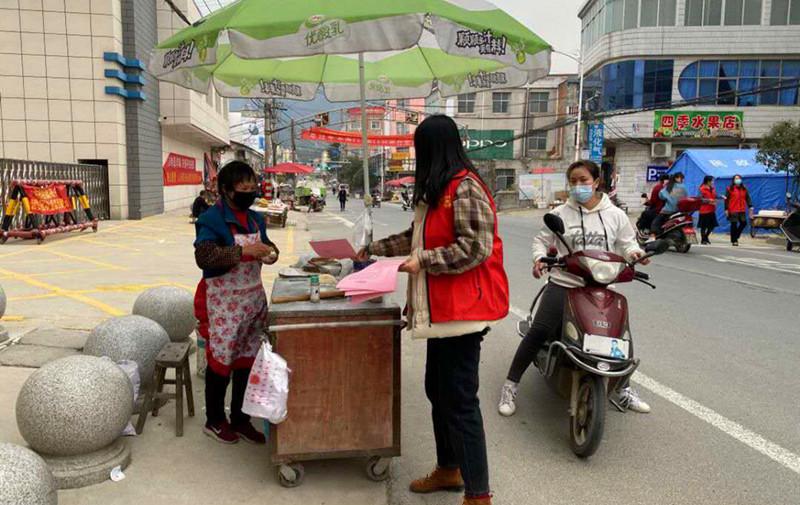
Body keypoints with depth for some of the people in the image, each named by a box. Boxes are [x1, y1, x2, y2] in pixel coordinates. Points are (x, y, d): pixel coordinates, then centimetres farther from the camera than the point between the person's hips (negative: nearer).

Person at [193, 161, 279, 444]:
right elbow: (203, 257, -26)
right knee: (221, 360, 4)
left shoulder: (255, 219, 9)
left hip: (253, 298, 7)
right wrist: (243, 251, -31)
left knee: (247, 360, 12)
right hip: (223, 301, -7)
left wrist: (270, 252, -1)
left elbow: (265, 246, 23)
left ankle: (240, 420, 26)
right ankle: (214, 421, 23)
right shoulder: (212, 219, -13)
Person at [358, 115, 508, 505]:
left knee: (460, 400, -4)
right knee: (437, 390, 18)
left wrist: (422, 263, -19)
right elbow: (417, 237, 25)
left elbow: (475, 248, -22)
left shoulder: (465, 188, -15)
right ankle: (449, 469, 34)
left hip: (462, 310, -10)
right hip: (442, 309, 10)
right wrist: (373, 249, 29)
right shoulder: (438, 191, 16)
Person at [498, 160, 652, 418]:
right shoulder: (560, 214, 3)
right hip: (563, 284, -2)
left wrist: (634, 252, -8)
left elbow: (626, 242, 15)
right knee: (538, 332, -14)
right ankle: (510, 386, -1)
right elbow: (541, 239, 9)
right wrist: (539, 258, -11)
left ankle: (623, 388, 36)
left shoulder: (615, 215, 7)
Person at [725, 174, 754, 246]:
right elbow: (726, 199, -2)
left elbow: (747, 198, 10)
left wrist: (750, 207, 1)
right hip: (733, 210, -4)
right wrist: (726, 209, -7)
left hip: (742, 210, 4)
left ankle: (736, 237, 17)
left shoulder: (744, 189, 12)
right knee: (734, 225, -1)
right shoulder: (730, 189, 0)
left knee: (743, 223, -2)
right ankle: (734, 241, 7)